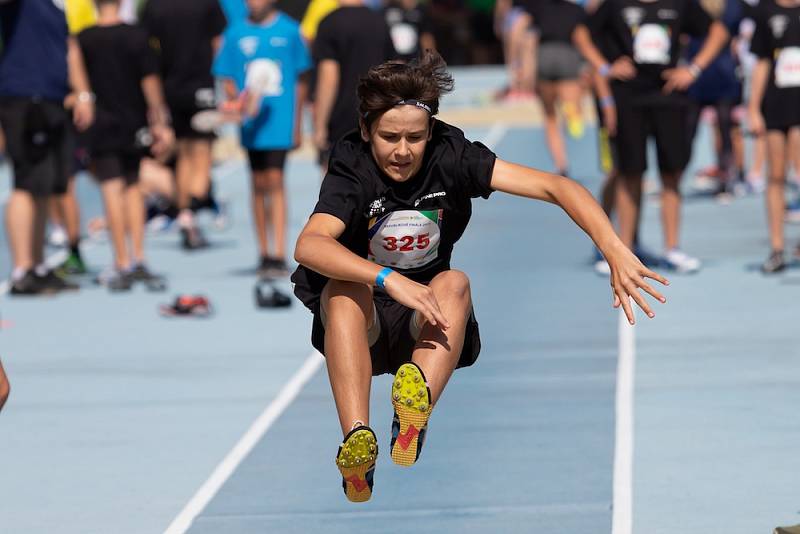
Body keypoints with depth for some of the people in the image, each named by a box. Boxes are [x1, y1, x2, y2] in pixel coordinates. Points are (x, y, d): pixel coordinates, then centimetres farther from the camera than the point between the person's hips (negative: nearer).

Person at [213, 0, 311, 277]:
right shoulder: (235, 34, 5)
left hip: (280, 120, -2)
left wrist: (297, 126, 6)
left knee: (275, 181, -9)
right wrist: (237, 102, -14)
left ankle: (279, 256, -10)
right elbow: (228, 80, 8)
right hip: (251, 125, 2)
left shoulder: (289, 31, 1)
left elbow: (302, 81, 7)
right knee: (259, 184, 7)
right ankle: (264, 254, 13)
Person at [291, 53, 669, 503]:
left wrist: (617, 253, -31)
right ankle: (356, 438, -52)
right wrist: (389, 279, -47)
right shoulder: (353, 166, -14)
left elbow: (556, 187, -17)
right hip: (359, 328, -1)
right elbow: (308, 245, -33)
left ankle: (415, 412, -55)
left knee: (454, 283, -28)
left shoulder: (450, 156, -10)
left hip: (427, 328, 1)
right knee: (344, 288, -32)